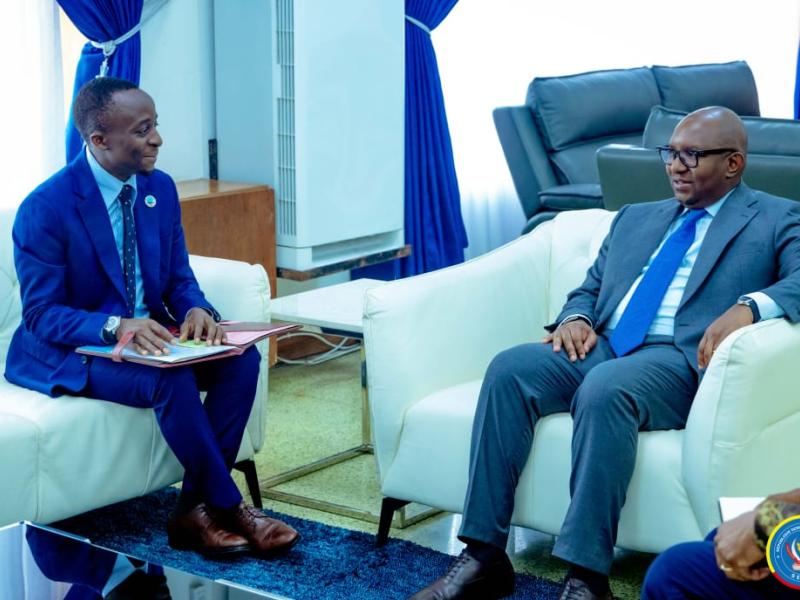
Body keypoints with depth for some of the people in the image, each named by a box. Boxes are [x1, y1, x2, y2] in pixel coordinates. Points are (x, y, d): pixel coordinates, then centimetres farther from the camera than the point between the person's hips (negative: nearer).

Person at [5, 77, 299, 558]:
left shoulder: (160, 188, 2)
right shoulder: (46, 207, -18)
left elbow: (179, 278, 8)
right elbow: (41, 313, -17)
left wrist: (196, 309, -17)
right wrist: (115, 327, -34)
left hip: (149, 334, 7)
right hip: (69, 353, -6)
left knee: (242, 359, -18)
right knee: (170, 379, -33)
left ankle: (194, 510, -14)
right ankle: (227, 508, -15)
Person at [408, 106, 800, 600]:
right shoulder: (635, 218, 28)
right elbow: (589, 287, 28)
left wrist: (750, 305, -27)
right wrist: (575, 317, 3)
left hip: (680, 360, -5)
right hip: (599, 348, 6)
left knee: (606, 387, -37)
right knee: (508, 368, -23)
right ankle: (484, 557, -23)